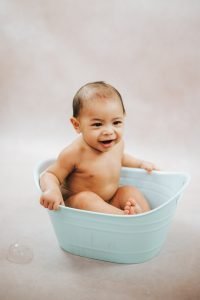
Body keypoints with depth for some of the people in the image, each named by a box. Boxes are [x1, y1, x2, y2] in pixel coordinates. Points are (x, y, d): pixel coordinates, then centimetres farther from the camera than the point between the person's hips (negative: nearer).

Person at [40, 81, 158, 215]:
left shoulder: (117, 143, -5)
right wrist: (52, 189, -39)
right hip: (78, 207, -6)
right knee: (85, 198, -34)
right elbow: (51, 175, -18)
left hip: (110, 204, 6)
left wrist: (140, 163, 22)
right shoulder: (74, 153, -26)